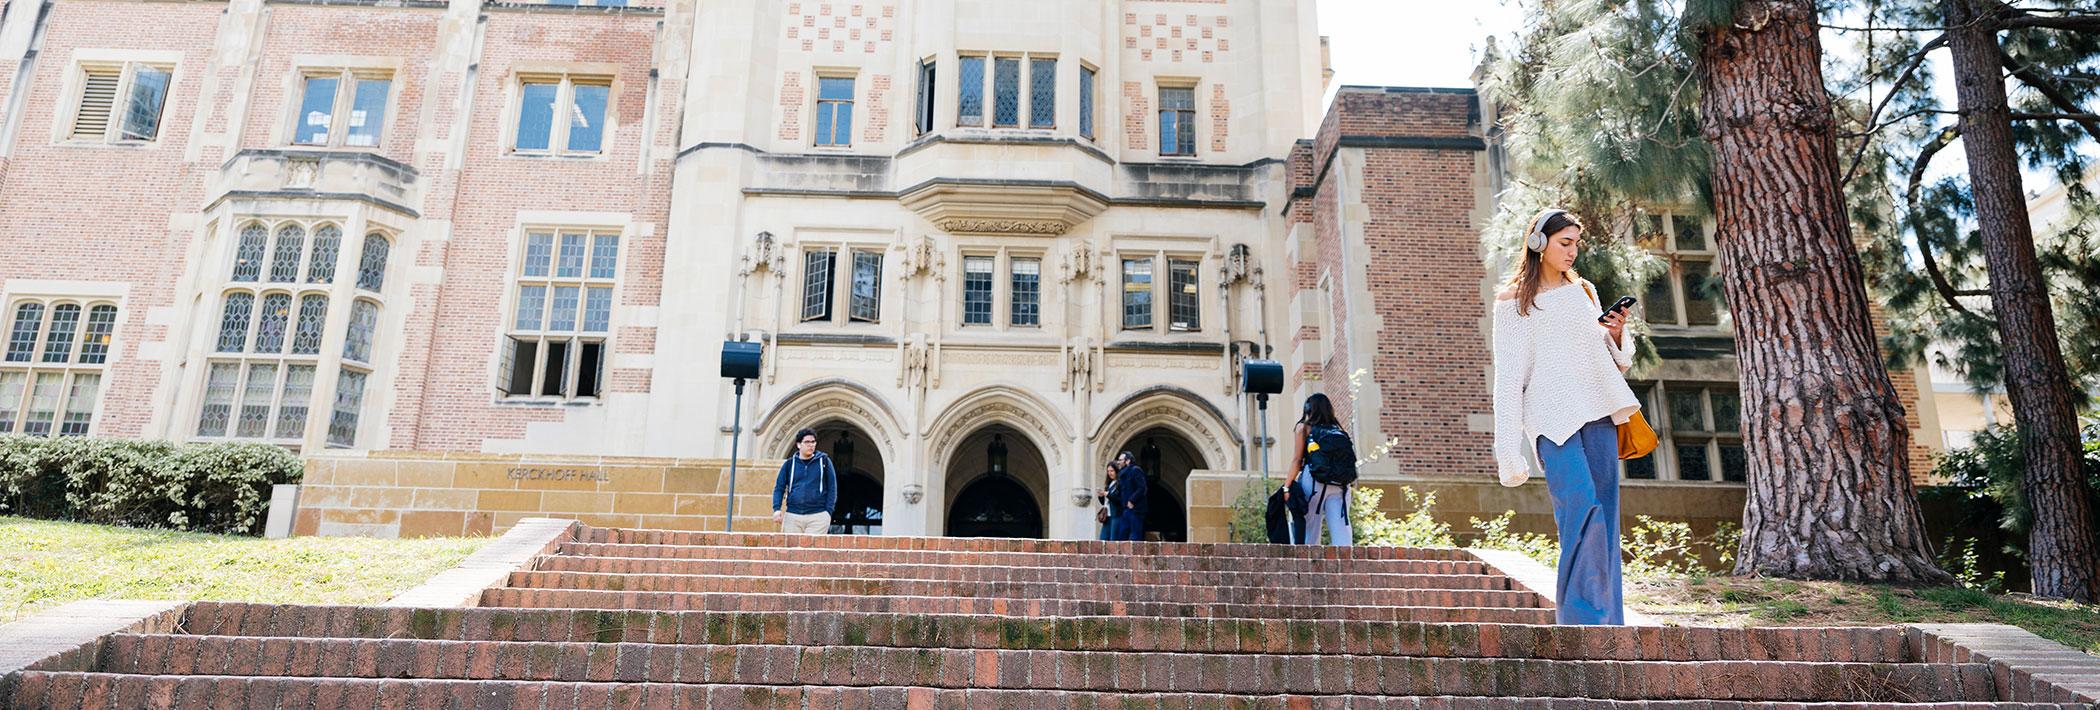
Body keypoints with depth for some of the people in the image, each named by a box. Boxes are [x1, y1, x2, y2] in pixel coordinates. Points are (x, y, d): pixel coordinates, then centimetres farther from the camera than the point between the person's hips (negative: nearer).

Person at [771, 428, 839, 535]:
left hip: (818, 516, -2)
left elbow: (832, 488, 5)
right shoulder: (789, 464, 10)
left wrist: (828, 512, -3)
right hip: (792, 516, 2)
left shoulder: (824, 461, 7)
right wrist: (777, 509, -6)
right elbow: (779, 488, 9)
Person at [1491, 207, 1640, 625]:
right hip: (1552, 416, -5)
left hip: (1597, 410, 5)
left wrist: (1617, 335, 2)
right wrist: (1510, 451, -5)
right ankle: (1581, 618, -15)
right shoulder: (1514, 302, 5)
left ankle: (1607, 620, 6)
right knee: (1582, 506, -19)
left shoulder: (1584, 291, 19)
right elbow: (1509, 379, 1)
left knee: (1605, 514, 1)